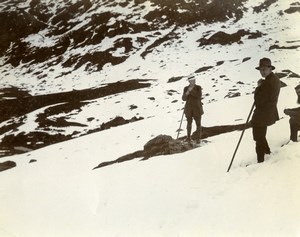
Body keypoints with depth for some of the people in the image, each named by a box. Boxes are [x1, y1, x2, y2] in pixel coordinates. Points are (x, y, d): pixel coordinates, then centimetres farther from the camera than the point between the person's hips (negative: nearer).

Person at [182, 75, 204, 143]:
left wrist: (192, 91, -23)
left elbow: (199, 96, -19)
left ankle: (198, 139, 8)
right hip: (189, 108, 1)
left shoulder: (198, 88, -3)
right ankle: (188, 138, 25)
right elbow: (184, 99, -4)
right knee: (189, 123, 7)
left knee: (198, 124, -3)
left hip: (197, 108, -1)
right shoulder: (186, 88, 1)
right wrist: (186, 93, -23)